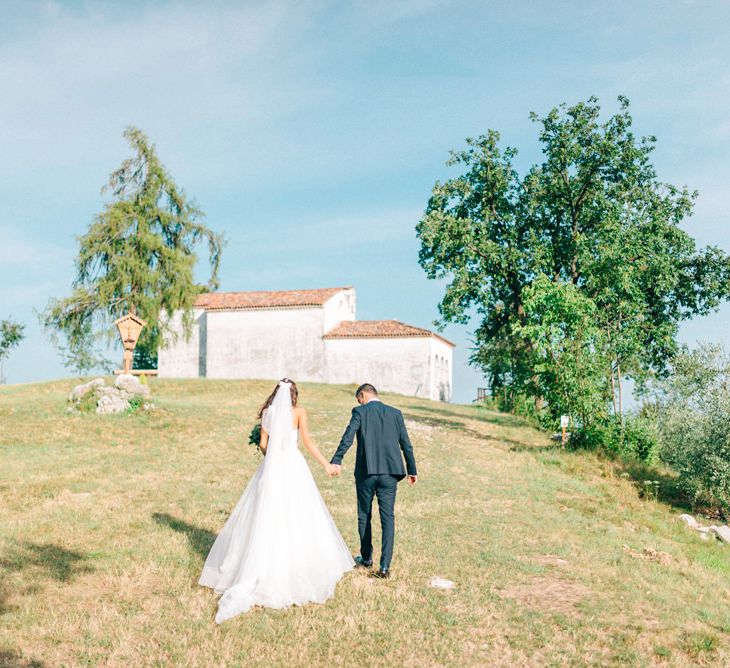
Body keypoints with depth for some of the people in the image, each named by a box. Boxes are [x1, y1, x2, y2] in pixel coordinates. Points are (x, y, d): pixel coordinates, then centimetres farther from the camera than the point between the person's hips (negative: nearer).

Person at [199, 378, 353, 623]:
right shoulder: (298, 412, 1)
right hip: (293, 465, -3)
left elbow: (263, 445, 9)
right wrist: (326, 464, 0)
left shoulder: (267, 412, 9)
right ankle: (301, 571, 7)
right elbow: (307, 441, -6)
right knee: (298, 519, 3)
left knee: (265, 518, 8)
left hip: (270, 466, 3)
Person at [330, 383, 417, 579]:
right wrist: (412, 470, 19)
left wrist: (336, 461, -22)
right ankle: (385, 566, -4)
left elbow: (347, 438, -15)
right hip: (389, 473, 2)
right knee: (388, 518, 3)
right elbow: (406, 444, 12)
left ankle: (366, 558, 28)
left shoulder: (360, 412, 0)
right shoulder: (396, 413, 10)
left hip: (366, 472, -2)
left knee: (364, 516, 15)